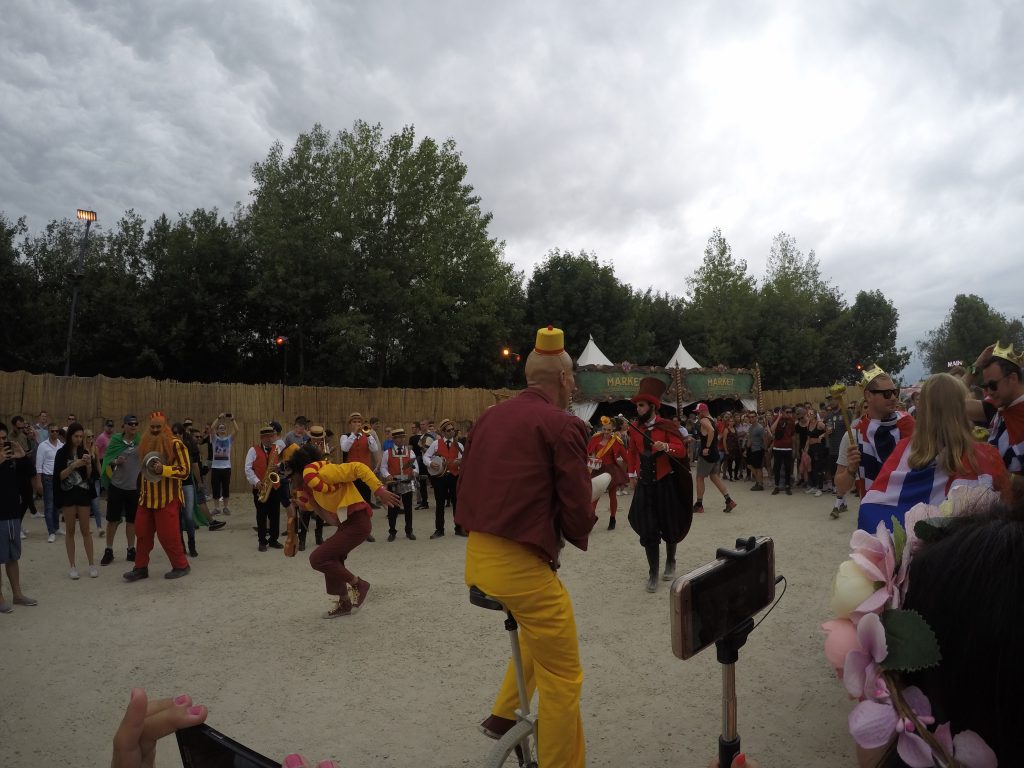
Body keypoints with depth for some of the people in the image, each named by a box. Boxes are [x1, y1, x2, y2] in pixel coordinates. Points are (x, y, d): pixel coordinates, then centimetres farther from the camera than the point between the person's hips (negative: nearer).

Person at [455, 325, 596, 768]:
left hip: (477, 557, 8)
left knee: (537, 630, 32)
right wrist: (577, 537, 9)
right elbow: (578, 512, -12)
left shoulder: (489, 417, 7)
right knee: (562, 676, 8)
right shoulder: (563, 425, -13)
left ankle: (503, 717, 38)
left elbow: (465, 487, 11)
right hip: (523, 566, -8)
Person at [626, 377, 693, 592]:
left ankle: (670, 563, 36)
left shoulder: (667, 426, -10)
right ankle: (653, 573, 9)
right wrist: (632, 474, 16)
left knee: (669, 526, 12)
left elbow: (681, 451, -17)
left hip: (666, 483, -2)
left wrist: (666, 447, -35)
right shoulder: (635, 429, 1)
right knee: (647, 530, -2)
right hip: (644, 485, 2)